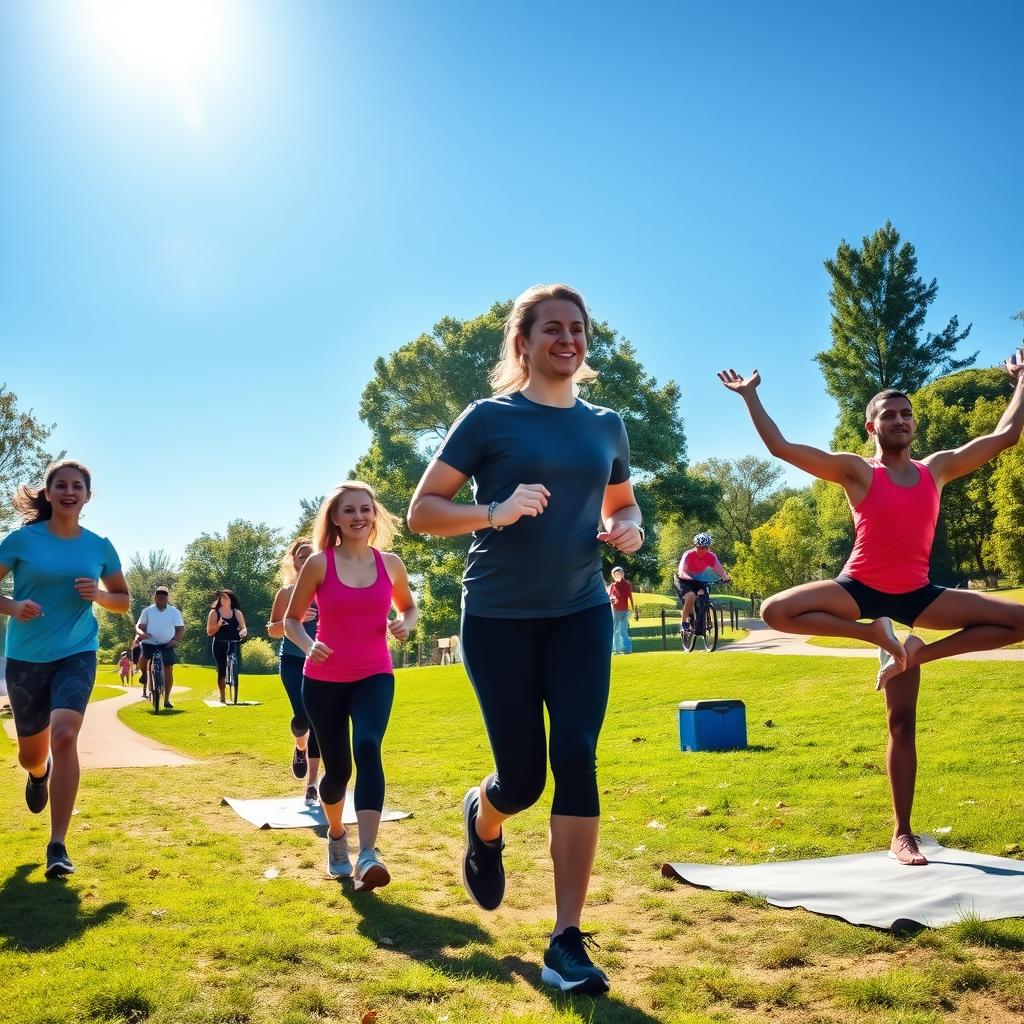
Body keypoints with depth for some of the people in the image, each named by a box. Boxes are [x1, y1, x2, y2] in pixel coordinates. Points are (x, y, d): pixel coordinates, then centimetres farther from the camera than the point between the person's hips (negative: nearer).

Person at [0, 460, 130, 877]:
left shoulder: (100, 546, 0)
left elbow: (123, 601, 10)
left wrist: (98, 594, -11)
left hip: (77, 654, -1)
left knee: (64, 736, -23)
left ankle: (58, 845, -15)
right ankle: (39, 775, 56)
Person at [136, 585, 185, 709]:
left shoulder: (174, 611, 2)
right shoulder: (148, 611, 3)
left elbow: (181, 629, 1)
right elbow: (138, 626, 3)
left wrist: (175, 640, -16)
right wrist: (141, 632, -20)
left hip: (167, 645, 0)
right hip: (149, 643, 0)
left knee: (168, 670, -2)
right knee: (142, 660, -27)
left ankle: (166, 699, 8)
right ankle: (144, 674, 10)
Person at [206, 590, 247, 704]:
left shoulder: (237, 613, 8)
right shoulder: (214, 613, 3)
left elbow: (243, 627, 5)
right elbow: (209, 632, 2)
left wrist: (243, 632, -19)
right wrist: (218, 625, -17)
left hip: (234, 645, 1)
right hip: (220, 646, -1)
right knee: (222, 671, -5)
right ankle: (222, 697, 4)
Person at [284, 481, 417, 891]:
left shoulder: (390, 563, 0)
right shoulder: (318, 564, -7)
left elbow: (408, 606, 17)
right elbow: (291, 619, 1)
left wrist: (405, 624, -7)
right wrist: (308, 645, -19)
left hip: (374, 677, 0)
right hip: (323, 681, 0)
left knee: (368, 748, -25)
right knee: (337, 768, 7)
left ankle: (367, 855, -30)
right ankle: (336, 836, 39)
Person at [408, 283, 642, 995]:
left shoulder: (607, 426, 9)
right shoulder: (489, 418, -4)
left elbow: (623, 505, 24)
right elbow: (421, 512, -5)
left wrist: (629, 531, 0)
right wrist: (495, 512, -22)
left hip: (580, 613, 3)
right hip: (499, 617, -3)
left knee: (576, 759, -8)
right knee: (523, 776, 3)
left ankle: (568, 940, 1)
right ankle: (483, 824, 42)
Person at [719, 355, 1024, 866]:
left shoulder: (937, 468, 9)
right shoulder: (857, 471, -2)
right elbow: (781, 447, -9)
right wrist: (750, 396, -6)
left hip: (915, 596, 3)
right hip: (860, 590, -3)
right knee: (776, 610, -26)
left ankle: (921, 650, 2)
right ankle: (872, 632, -9)